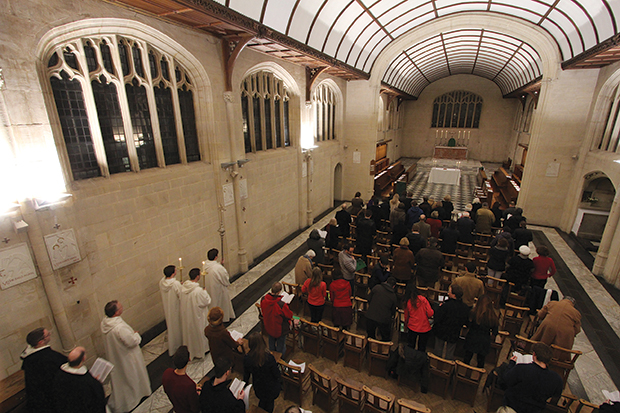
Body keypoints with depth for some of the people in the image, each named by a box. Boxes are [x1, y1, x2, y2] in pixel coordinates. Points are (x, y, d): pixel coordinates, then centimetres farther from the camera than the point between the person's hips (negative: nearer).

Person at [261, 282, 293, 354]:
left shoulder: (263, 299, -24)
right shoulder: (281, 305, -41)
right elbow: (290, 316, -22)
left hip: (268, 327, 5)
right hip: (280, 329, -5)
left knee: (271, 343, 33)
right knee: (281, 345, 24)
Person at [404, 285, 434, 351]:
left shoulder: (408, 302, -6)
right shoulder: (423, 299, -12)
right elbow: (430, 314, -13)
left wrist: (406, 324, 24)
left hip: (412, 328, 1)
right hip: (424, 328, -1)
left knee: (410, 348, 19)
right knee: (421, 349, 16)